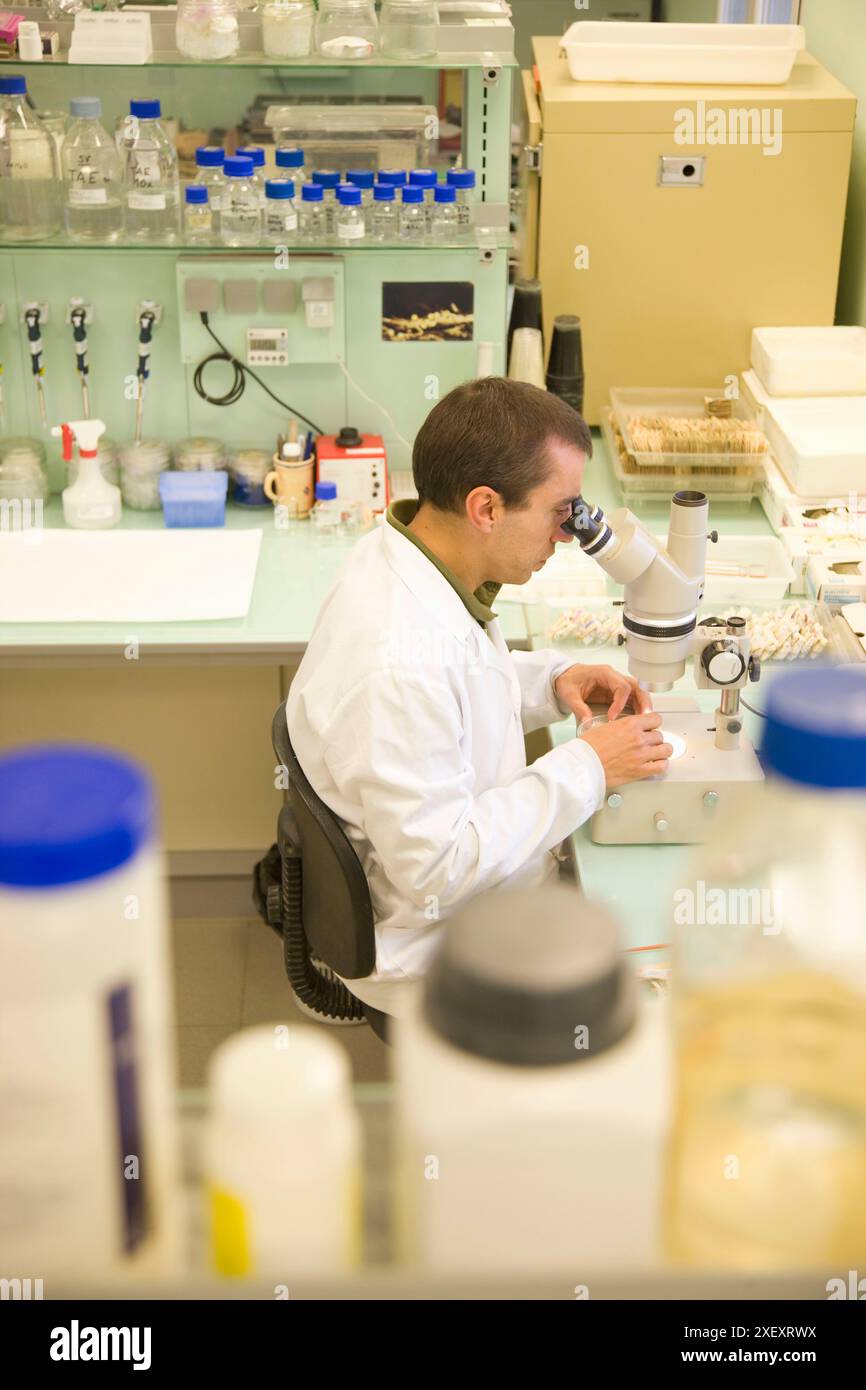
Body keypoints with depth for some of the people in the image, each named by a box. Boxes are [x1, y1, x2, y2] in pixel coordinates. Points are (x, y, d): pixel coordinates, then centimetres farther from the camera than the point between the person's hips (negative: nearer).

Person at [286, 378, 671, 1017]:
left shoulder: (400, 558, -5)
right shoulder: (396, 666, -35)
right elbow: (434, 868, -29)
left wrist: (553, 681, -3)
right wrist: (585, 769, -24)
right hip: (438, 961, -9)